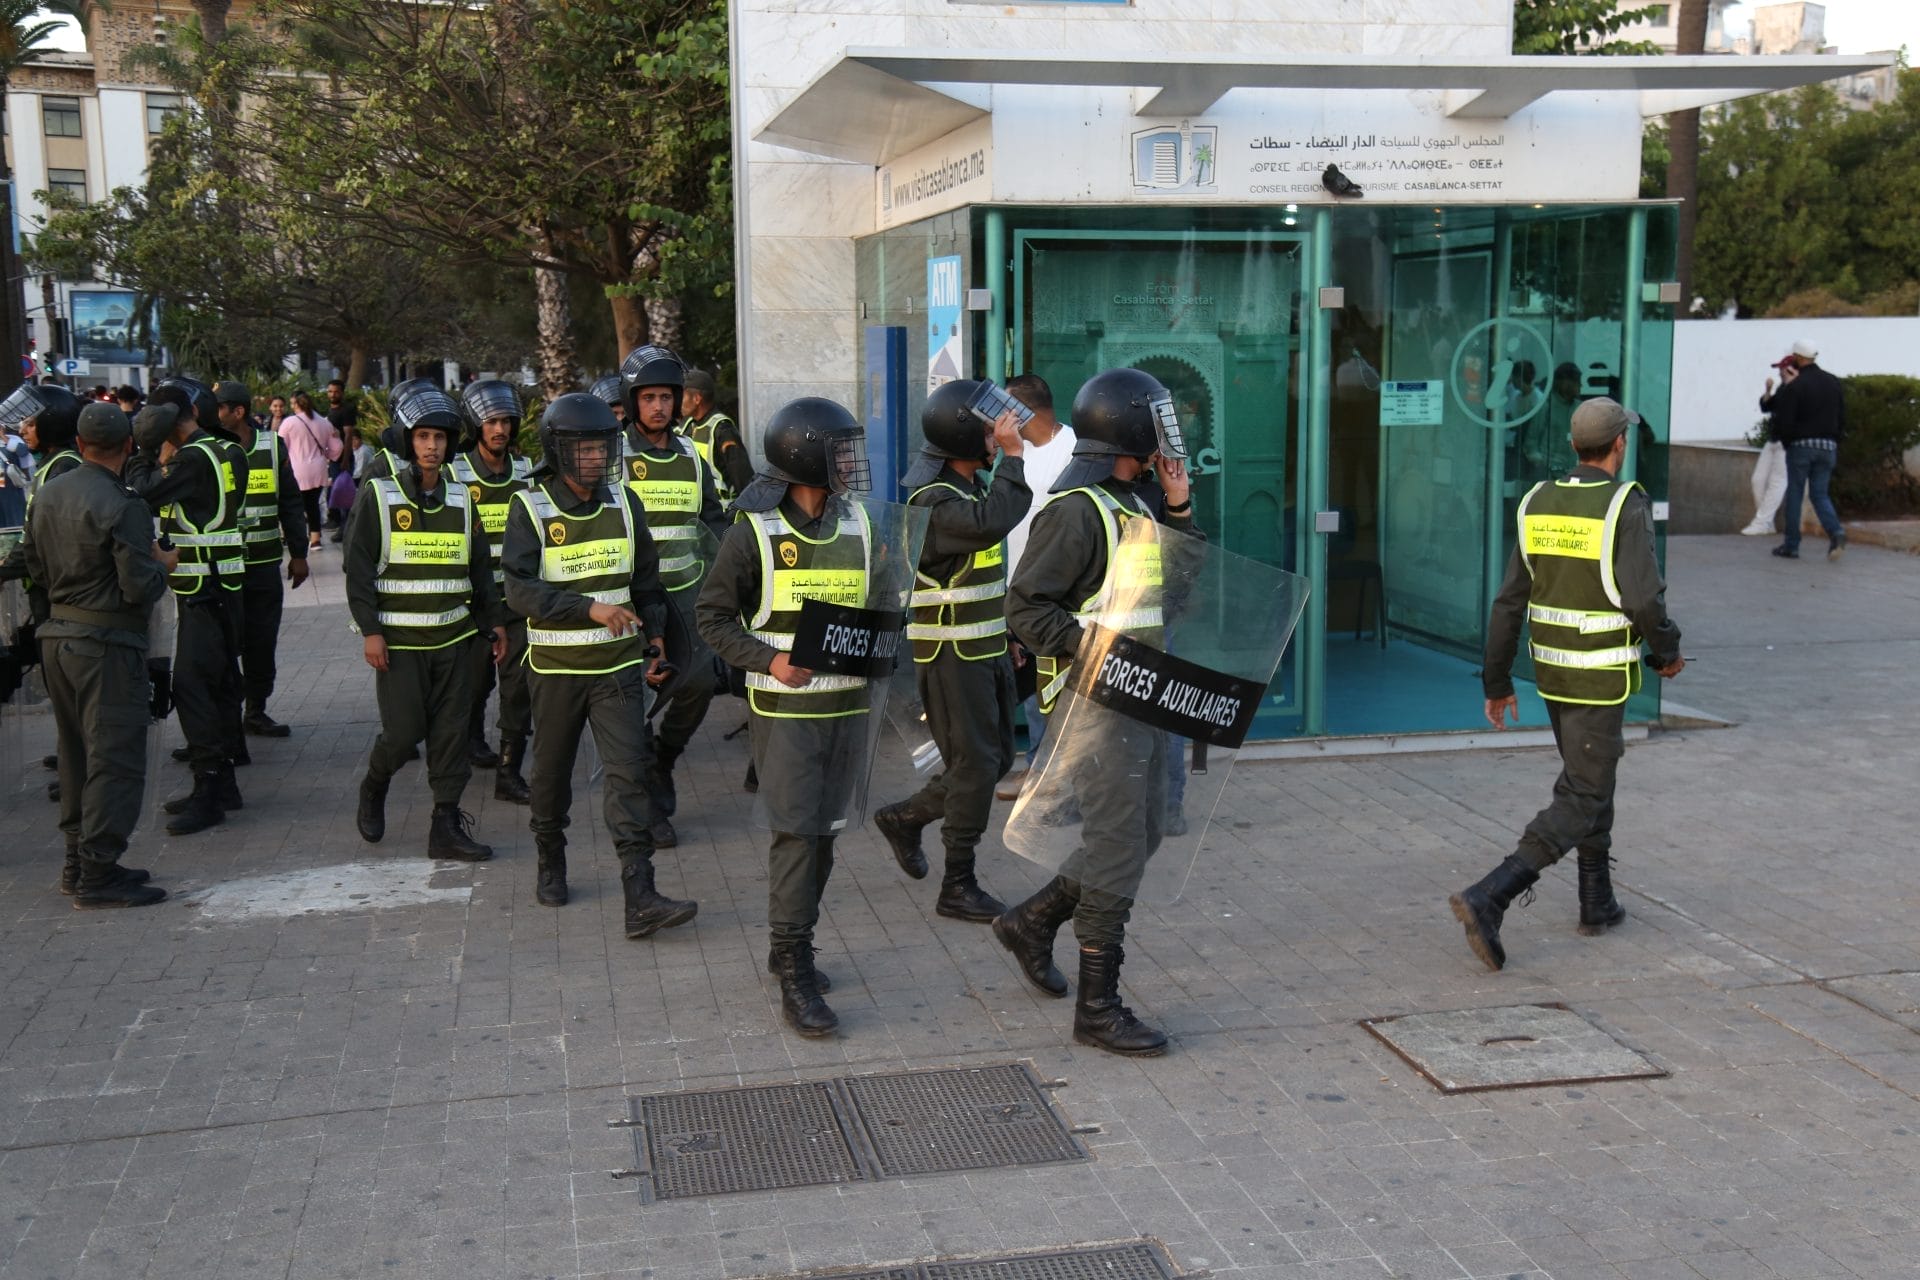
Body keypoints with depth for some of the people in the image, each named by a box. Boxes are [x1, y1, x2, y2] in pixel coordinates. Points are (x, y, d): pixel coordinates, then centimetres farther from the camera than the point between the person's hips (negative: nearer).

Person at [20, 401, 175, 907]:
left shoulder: (48, 495, 7)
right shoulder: (122, 506, -17)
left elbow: (34, 566, 16)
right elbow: (140, 589, -19)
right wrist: (163, 565, 0)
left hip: (56, 636, 8)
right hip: (107, 643, -8)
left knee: (77, 753, 17)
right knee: (116, 758, -4)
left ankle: (79, 861, 24)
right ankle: (98, 874, -4)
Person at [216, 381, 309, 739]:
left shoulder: (271, 447, 4)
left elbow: (290, 502, 10)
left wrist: (298, 553, 10)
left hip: (264, 564, 2)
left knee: (262, 641, 8)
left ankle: (256, 711, 20)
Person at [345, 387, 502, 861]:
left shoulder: (460, 499, 10)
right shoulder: (378, 496, -3)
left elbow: (480, 567, 18)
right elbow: (357, 568, -5)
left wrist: (493, 622, 16)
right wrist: (369, 631, -10)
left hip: (452, 636, 4)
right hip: (398, 639, -4)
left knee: (451, 731, 2)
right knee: (404, 729, -5)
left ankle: (447, 825, 8)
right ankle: (373, 788, 25)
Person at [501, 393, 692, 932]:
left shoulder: (623, 503, 4)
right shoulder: (530, 507, -8)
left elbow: (647, 580, 16)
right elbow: (520, 589, -18)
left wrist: (653, 639, 15)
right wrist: (590, 608, -27)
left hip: (619, 666, 2)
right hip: (555, 666, -1)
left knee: (628, 774, -8)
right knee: (552, 773, 14)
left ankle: (641, 899, -12)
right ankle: (550, 864, 38)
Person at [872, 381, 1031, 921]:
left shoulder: (973, 484, 12)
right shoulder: (932, 499, -19)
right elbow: (989, 524, -38)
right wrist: (1012, 457, -31)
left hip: (987, 649, 10)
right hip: (950, 654, -9)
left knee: (996, 757, 15)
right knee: (975, 764, -5)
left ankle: (904, 817, 32)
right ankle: (958, 887, 5)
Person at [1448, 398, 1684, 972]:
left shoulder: (1539, 504, 0)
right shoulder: (1627, 508, -17)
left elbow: (1509, 602, 0)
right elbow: (1644, 600, -22)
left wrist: (1497, 682, 7)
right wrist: (1667, 652, -1)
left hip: (1551, 671, 6)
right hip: (1601, 680, -6)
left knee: (1591, 775, 25)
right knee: (1578, 805, -3)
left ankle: (1597, 901, 34)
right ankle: (1488, 899, -18)